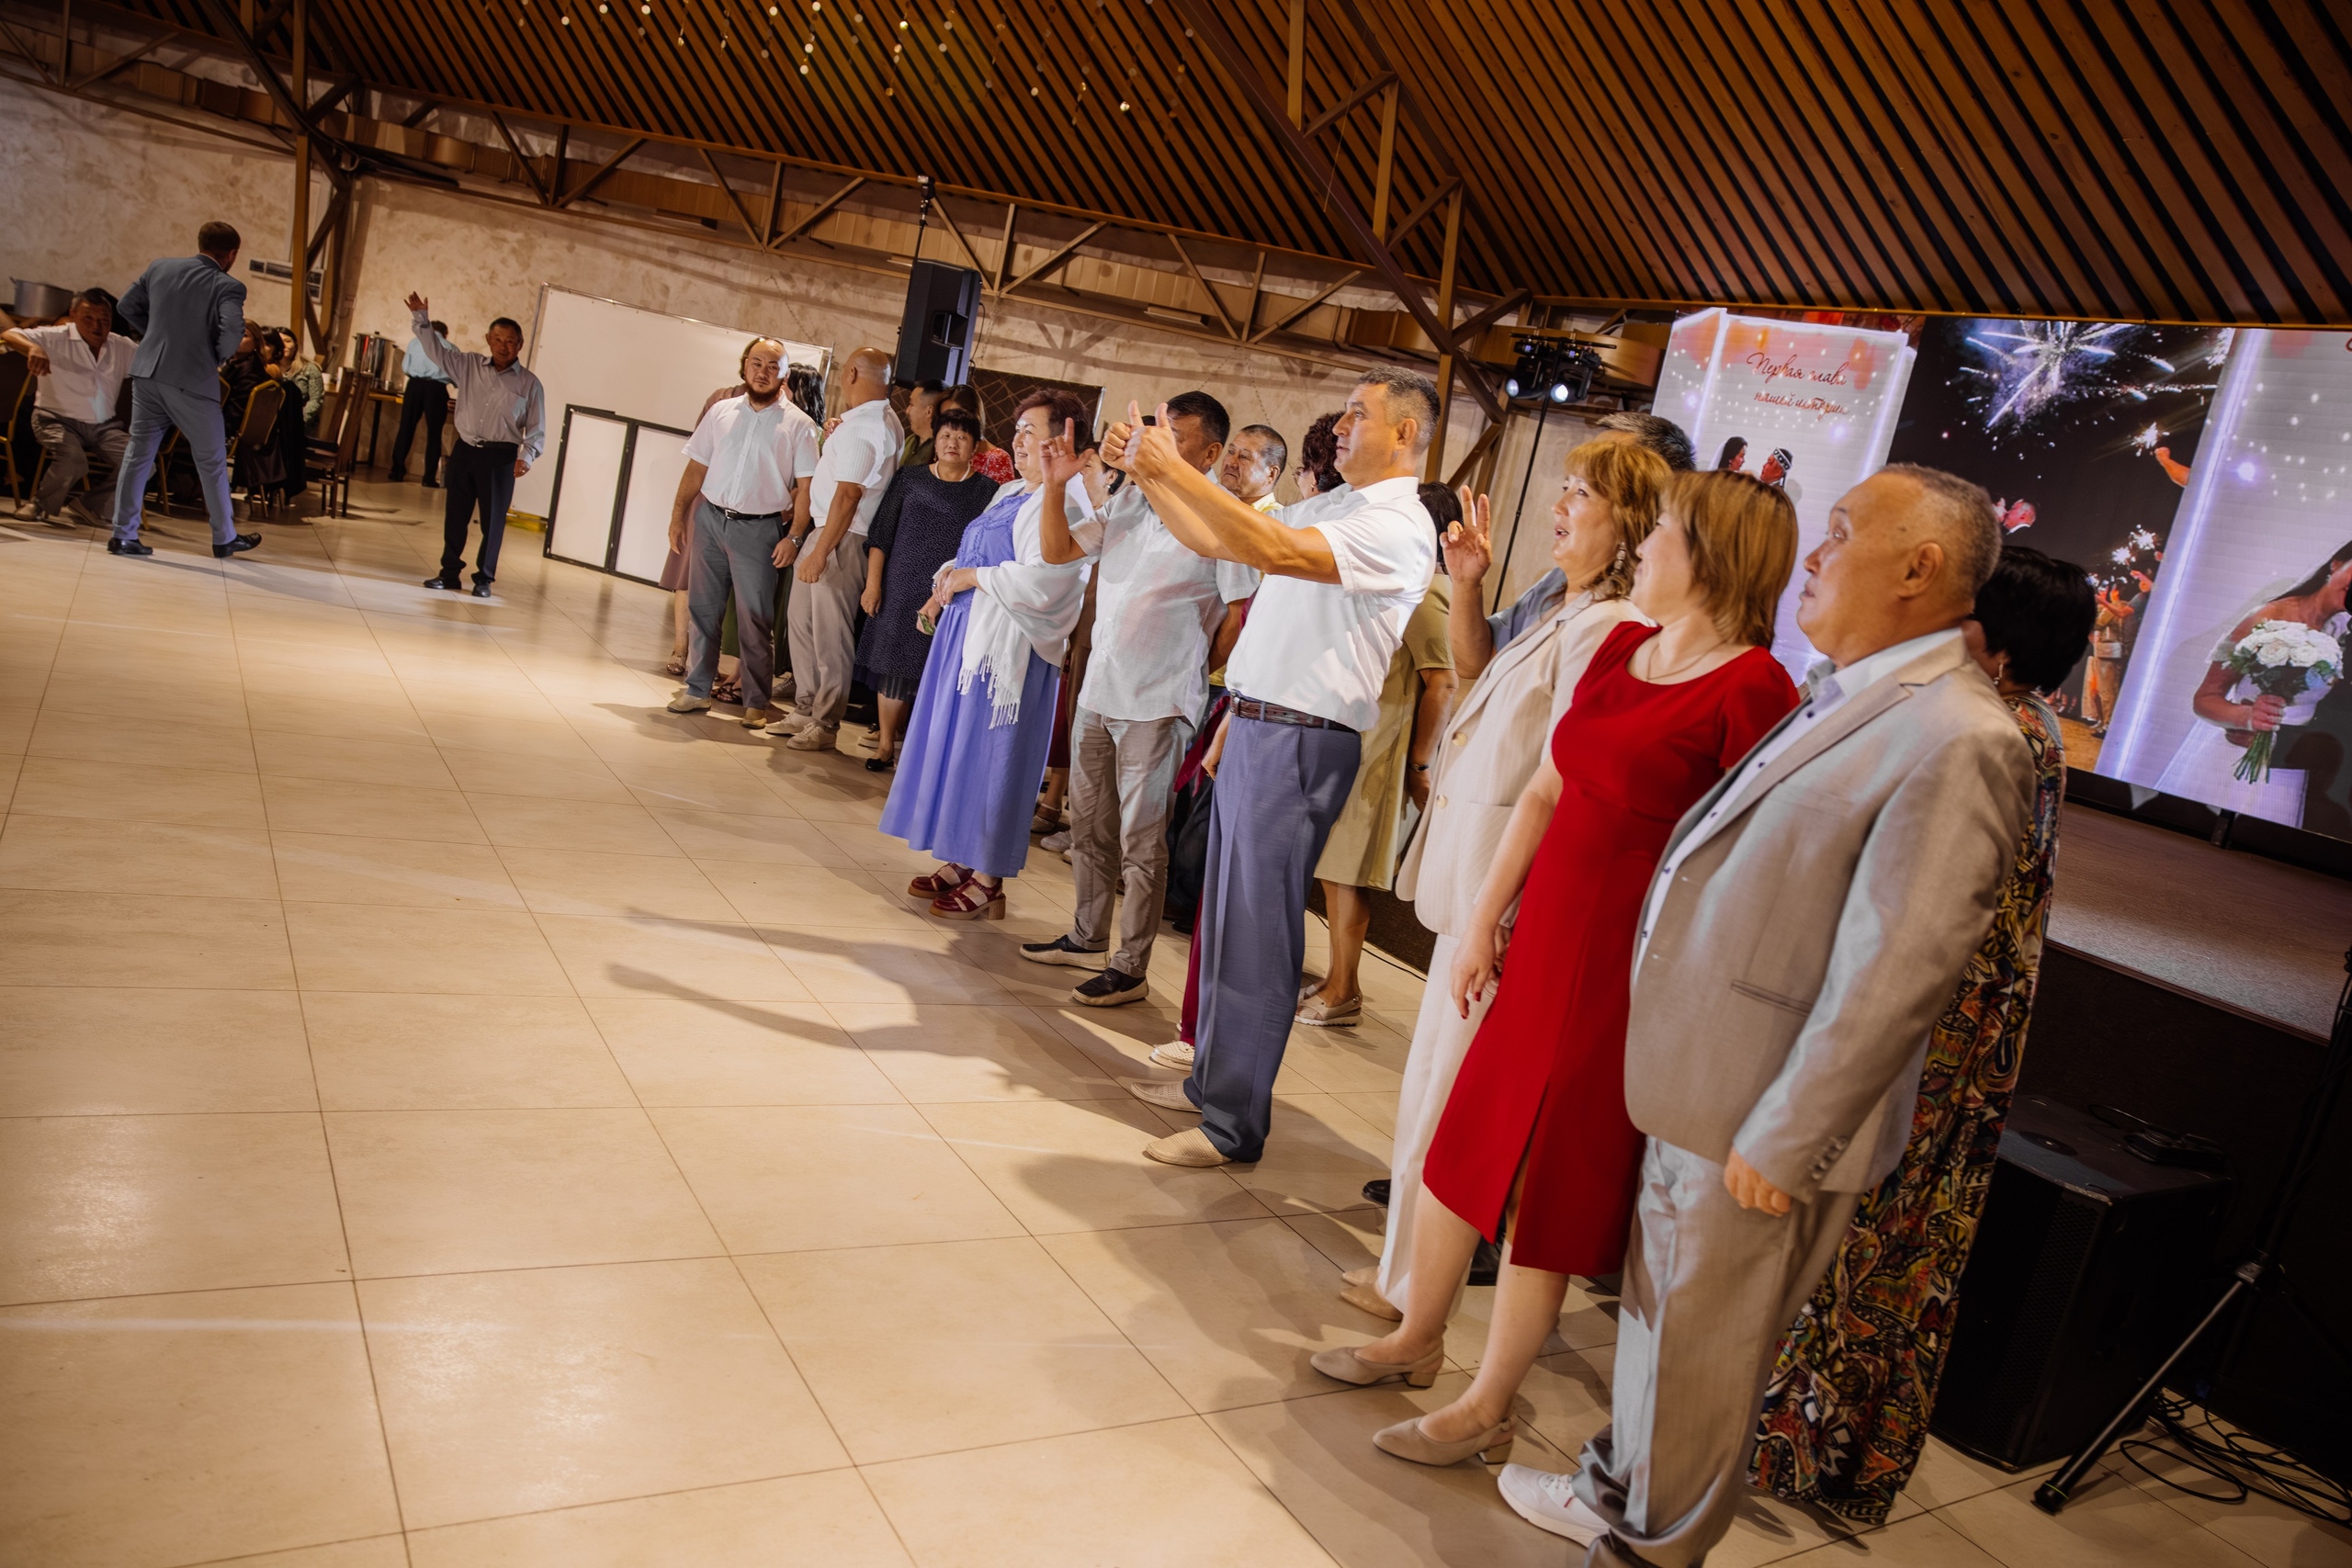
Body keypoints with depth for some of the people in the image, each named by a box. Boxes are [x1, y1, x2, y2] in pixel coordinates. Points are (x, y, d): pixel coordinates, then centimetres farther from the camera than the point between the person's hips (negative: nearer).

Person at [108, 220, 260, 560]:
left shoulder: (160, 268, 8)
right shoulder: (228, 287, -9)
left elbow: (127, 307, 15)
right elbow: (231, 333, -21)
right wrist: (220, 356, -2)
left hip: (148, 372, 5)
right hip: (193, 381, -5)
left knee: (138, 452, 11)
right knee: (212, 460, 11)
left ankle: (123, 535, 12)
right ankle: (224, 538, 22)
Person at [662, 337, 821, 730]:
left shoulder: (798, 425, -3)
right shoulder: (721, 411, 8)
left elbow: (806, 487, -7)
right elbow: (696, 467, 12)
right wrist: (678, 514, 7)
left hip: (758, 528, -4)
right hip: (710, 518, 4)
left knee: (754, 617, 0)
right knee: (702, 607, 9)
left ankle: (756, 702, 10)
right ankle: (698, 690, 20)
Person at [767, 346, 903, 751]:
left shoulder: (860, 427, -17)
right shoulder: (888, 422, 14)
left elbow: (848, 494, -22)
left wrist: (820, 551, -21)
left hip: (841, 540, -10)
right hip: (825, 532, 10)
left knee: (830, 634, -2)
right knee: (803, 623, 16)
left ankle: (824, 724, 7)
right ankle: (805, 710, 25)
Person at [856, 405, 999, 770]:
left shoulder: (986, 492, 2)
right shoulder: (909, 480, 6)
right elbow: (881, 535, 6)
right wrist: (873, 583, 0)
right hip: (901, 590, 1)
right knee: (893, 665, 6)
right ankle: (885, 743, 18)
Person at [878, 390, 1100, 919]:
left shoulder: (1071, 500, -13)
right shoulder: (1012, 495, 17)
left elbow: (1045, 576, -24)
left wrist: (972, 578, -15)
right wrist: (946, 584, 6)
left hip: (1008, 643, -9)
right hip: (966, 631, 10)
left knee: (989, 751, -5)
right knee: (956, 742, 12)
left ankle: (988, 882, 4)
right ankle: (960, 861, 23)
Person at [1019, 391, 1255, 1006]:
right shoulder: (1126, 501, 9)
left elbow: (1239, 616, -8)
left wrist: (1191, 675, -1)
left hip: (1157, 705, -7)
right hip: (1098, 690, 7)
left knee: (1141, 842, -1)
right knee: (1088, 824, 17)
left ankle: (1130, 969, 8)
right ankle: (1086, 939, 32)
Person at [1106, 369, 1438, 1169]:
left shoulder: (1398, 526, -14)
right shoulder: (1328, 506, 16)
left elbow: (1274, 550, -28)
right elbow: (1213, 541, 21)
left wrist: (1174, 468, -24)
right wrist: (1145, 473, 11)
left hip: (1301, 743, -9)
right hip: (1252, 728, 9)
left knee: (1258, 931, -4)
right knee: (1224, 915, 16)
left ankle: (1235, 1125, 5)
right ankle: (1210, 1079, 29)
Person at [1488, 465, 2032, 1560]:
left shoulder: (1958, 740, -22)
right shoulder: (1841, 696, 9)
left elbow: (1896, 975, -24)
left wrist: (1782, 1141, -19)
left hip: (1758, 1121, -9)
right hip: (1693, 1084, 9)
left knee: (1704, 1354, 11)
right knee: (1654, 1309, 24)